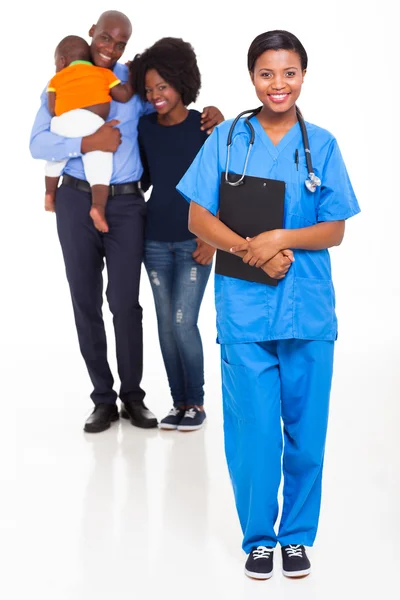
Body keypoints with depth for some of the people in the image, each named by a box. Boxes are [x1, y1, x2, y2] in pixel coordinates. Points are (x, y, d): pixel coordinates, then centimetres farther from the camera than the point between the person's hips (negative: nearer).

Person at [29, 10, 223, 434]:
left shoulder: (133, 82, 5)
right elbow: (38, 144, -5)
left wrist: (209, 112, -5)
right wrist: (88, 142, -20)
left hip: (126, 204, -1)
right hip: (76, 203, 1)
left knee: (125, 303, 0)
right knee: (86, 303, 7)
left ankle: (132, 396, 16)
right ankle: (103, 399, 19)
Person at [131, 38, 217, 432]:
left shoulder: (205, 126, -7)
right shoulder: (145, 127, 4)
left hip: (194, 241, -4)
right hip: (156, 241, 4)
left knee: (183, 323, -9)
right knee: (165, 324, 6)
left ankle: (197, 403, 7)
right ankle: (179, 401, 17)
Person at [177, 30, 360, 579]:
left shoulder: (321, 145, 5)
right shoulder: (226, 139, 3)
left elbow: (335, 230, 2)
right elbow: (198, 219, 0)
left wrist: (280, 239, -15)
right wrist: (251, 251, -15)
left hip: (308, 310, 1)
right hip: (244, 309, -1)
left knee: (306, 431, 7)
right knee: (254, 431, 2)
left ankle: (298, 536, 26)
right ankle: (258, 537, 21)